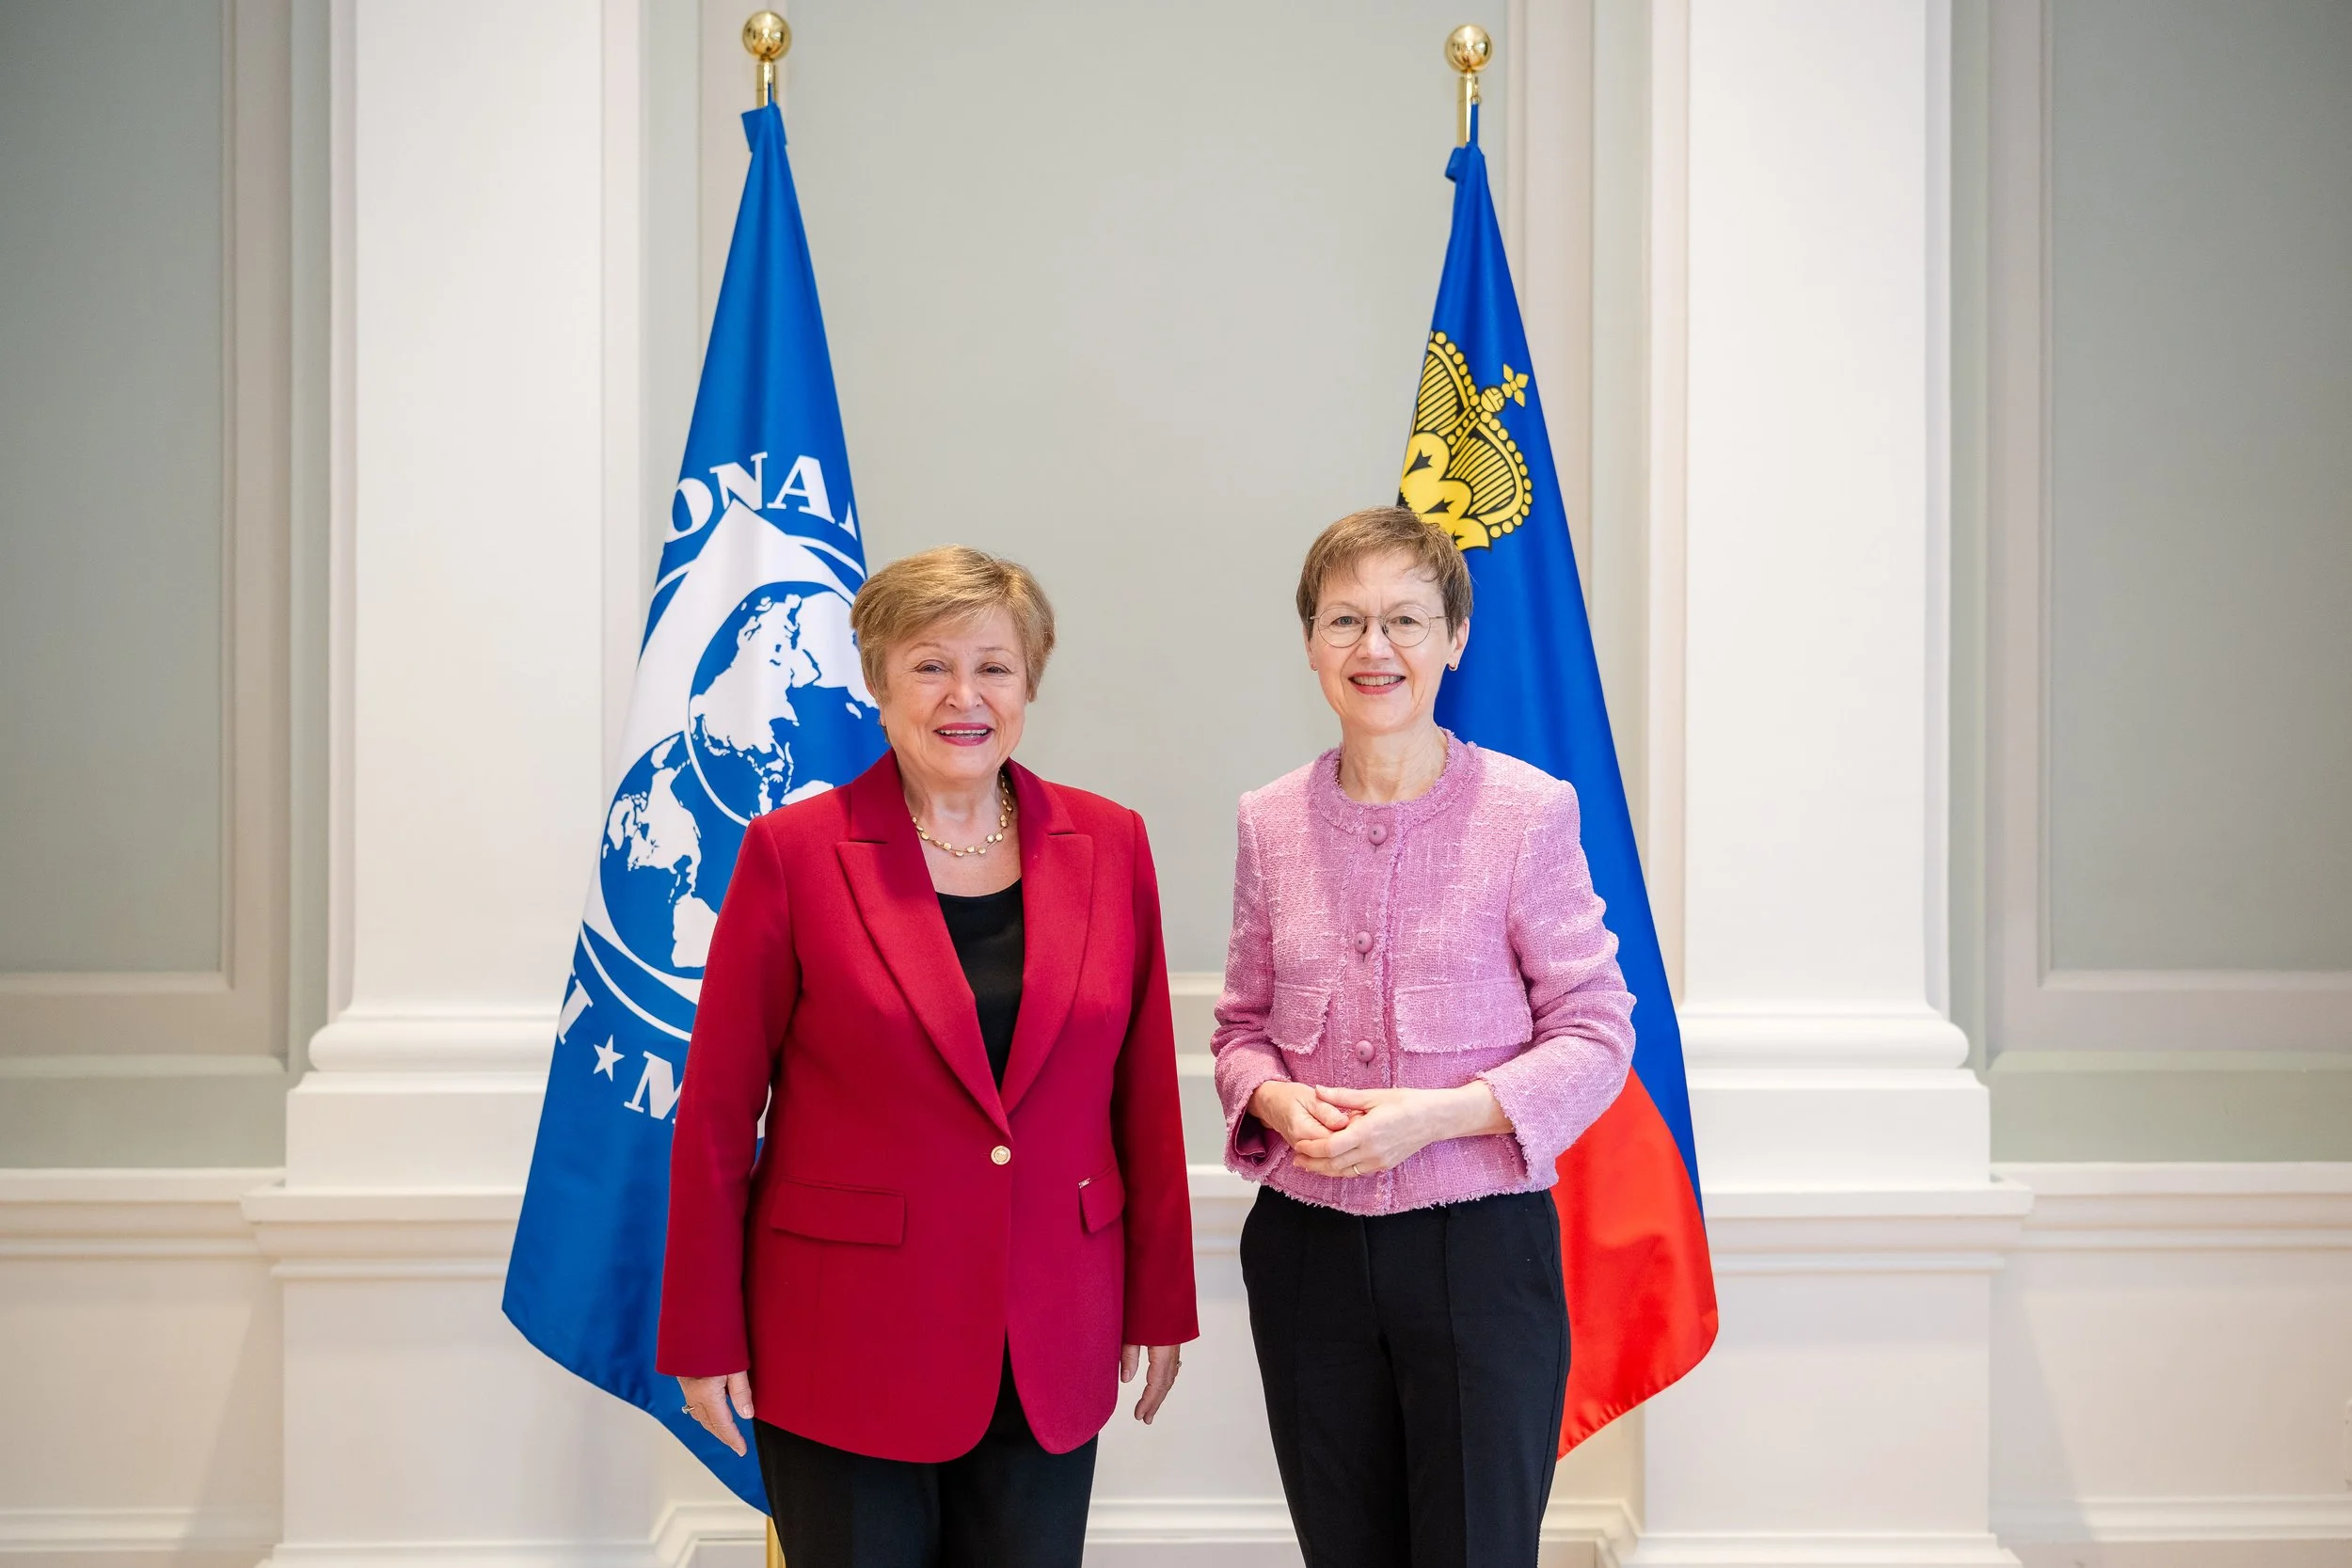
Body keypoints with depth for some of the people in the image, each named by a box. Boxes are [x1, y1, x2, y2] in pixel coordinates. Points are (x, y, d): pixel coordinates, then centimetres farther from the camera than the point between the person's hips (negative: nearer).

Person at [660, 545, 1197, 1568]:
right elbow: (717, 1110, -4)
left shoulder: (1107, 845, 3)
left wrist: (1160, 1303, 9)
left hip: (1050, 1351, 3)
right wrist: (706, 1339, -3)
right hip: (847, 1352, -3)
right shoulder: (794, 853, -7)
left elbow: (1144, 1093, 7)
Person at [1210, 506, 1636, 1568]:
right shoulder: (1270, 822, 4)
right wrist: (1274, 1100, -9)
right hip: (1307, 1250, 4)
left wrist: (1439, 1112, -18)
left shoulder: (1528, 811, -7)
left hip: (1480, 1246, -3)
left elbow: (1596, 1035, -5)